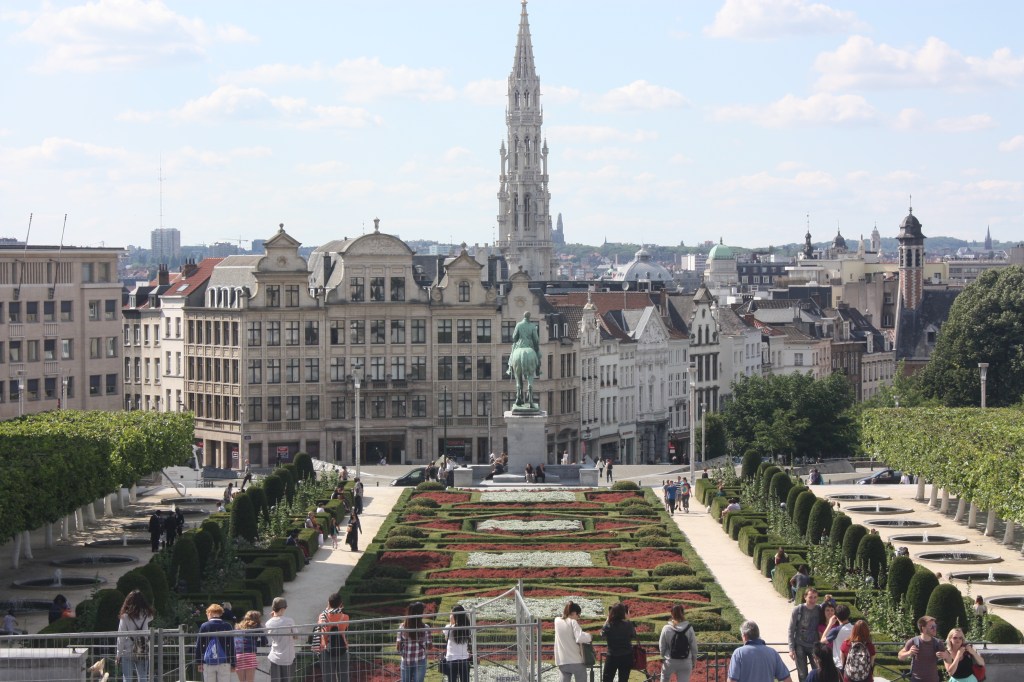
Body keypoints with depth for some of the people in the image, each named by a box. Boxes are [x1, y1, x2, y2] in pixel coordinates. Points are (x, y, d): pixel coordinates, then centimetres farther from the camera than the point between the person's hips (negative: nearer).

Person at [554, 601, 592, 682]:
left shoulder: (557, 621, 7)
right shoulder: (573, 622, -10)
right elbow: (579, 638, -21)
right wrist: (589, 637, -5)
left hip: (562, 661, 5)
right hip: (576, 660, -5)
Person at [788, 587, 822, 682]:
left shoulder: (819, 610, -2)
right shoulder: (797, 610, -9)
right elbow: (791, 630, -6)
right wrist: (791, 649, -10)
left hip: (814, 646, 2)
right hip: (800, 646, -2)